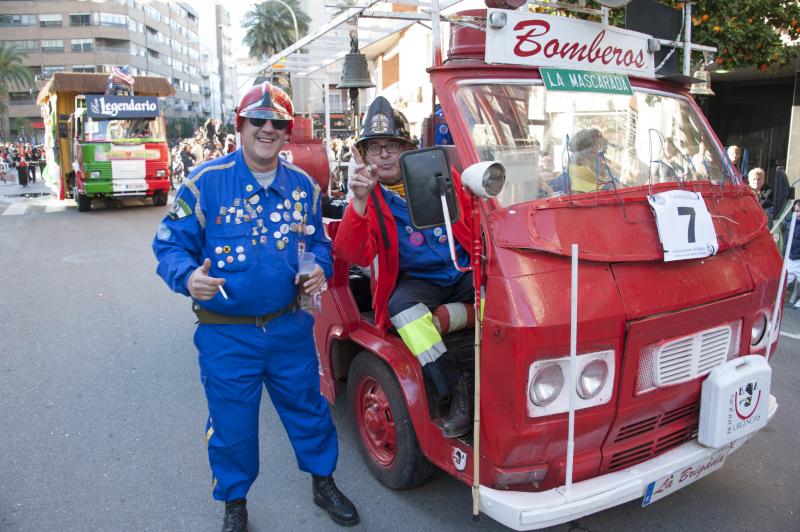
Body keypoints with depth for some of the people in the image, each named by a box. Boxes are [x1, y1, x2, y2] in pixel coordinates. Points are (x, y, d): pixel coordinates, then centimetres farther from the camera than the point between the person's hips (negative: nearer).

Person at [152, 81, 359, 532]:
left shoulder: (304, 186, 2)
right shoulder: (205, 182, -10)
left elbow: (319, 241, 14)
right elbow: (169, 245, -6)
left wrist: (321, 267, -7)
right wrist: (188, 276, -27)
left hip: (291, 326, 3)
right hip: (227, 334, -2)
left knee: (309, 408, 17)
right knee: (232, 423, 12)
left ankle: (323, 483, 42)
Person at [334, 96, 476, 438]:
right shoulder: (368, 196, 0)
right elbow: (355, 255, -18)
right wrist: (359, 201, -31)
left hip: (464, 272, 2)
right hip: (416, 280, -1)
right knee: (402, 305, -32)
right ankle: (457, 387, -22)